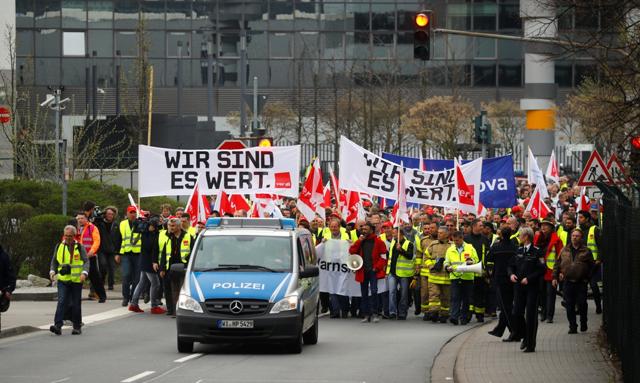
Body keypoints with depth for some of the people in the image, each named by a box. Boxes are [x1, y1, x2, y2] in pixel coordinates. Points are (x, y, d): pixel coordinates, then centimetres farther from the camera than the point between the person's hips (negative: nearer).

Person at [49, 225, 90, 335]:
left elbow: (86, 261, -2)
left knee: (76, 305, 6)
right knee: (61, 302, -13)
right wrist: (52, 271, -1)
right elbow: (54, 261, 17)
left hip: (76, 281, -1)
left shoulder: (80, 248, 1)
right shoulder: (59, 247, 8)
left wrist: (84, 273, -20)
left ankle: (77, 327, 18)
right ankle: (58, 326, -20)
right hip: (62, 280, 1)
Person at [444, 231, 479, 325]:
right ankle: (454, 317, -18)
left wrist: (471, 261, -13)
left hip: (467, 277, 0)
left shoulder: (470, 248, 6)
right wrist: (447, 267, -7)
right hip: (455, 277, 0)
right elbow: (446, 262, 15)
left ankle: (464, 318, 15)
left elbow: (476, 260, 9)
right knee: (455, 298, -11)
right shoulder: (450, 250, 11)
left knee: (466, 299, 6)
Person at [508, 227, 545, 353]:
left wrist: (529, 278, -18)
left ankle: (530, 345, 3)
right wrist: (511, 274, -3)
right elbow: (511, 265, 18)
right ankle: (525, 337, 22)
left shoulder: (537, 252, -7)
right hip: (519, 287, 5)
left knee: (531, 315, -3)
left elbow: (542, 270, -11)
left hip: (532, 287, -5)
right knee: (517, 313, 0)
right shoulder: (519, 251, 11)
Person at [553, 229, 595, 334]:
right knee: (569, 305, 1)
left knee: (582, 304, -3)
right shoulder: (565, 250, 11)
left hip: (581, 282, -2)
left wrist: (587, 277, 0)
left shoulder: (586, 251, 3)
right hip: (568, 282, 2)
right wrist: (555, 276, 8)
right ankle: (572, 326, 8)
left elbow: (592, 265, 7)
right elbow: (557, 264, 14)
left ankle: (583, 323, 17)